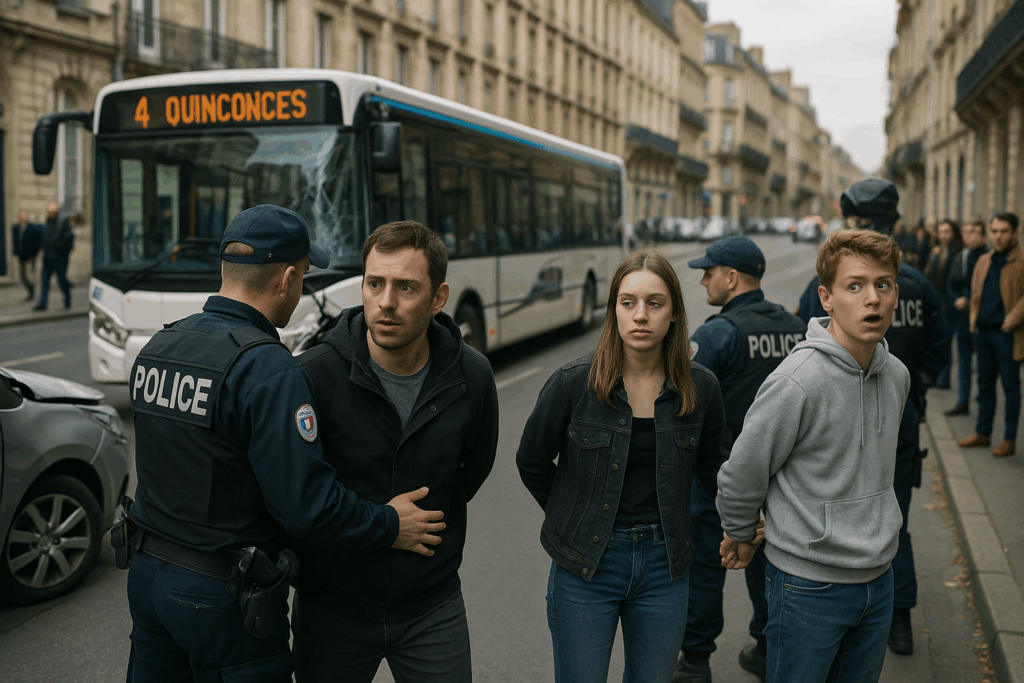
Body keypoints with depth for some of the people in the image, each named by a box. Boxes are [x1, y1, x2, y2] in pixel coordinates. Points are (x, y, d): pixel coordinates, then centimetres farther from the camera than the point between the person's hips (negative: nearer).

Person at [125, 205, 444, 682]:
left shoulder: (157, 347, 3)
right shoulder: (269, 371, -23)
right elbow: (305, 503, -25)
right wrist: (390, 526, -10)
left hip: (148, 571, 8)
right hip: (222, 594, -7)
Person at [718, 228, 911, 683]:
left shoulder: (896, 374, 1)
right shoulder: (797, 381, -23)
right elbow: (742, 475, -13)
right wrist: (742, 536, 1)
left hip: (878, 577, 7)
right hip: (809, 583, -6)